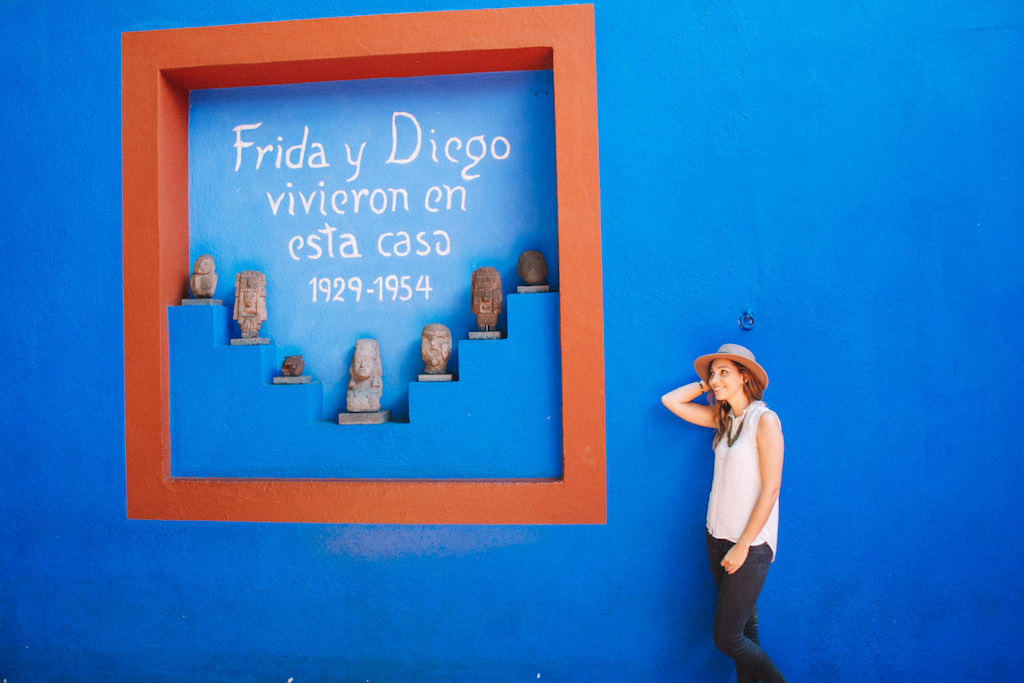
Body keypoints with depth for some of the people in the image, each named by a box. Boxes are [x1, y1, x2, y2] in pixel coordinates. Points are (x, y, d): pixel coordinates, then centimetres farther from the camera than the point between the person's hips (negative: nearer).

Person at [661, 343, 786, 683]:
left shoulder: (764, 420, -14)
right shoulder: (723, 418, 6)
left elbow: (770, 490, -16)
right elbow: (670, 401, 10)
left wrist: (743, 546, -15)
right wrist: (706, 384, 4)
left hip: (750, 543, -7)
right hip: (717, 536, 7)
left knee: (726, 637, -2)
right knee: (743, 624, 16)